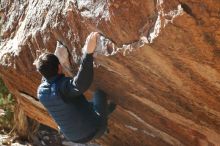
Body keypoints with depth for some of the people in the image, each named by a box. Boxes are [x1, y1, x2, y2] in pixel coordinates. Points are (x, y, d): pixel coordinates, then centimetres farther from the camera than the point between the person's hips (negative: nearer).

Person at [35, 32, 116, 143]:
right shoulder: (63, 86, -31)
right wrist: (88, 52, -60)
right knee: (99, 91, 14)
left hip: (74, 137, 6)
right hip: (94, 130, -6)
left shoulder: (41, 92, -9)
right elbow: (81, 83, -54)